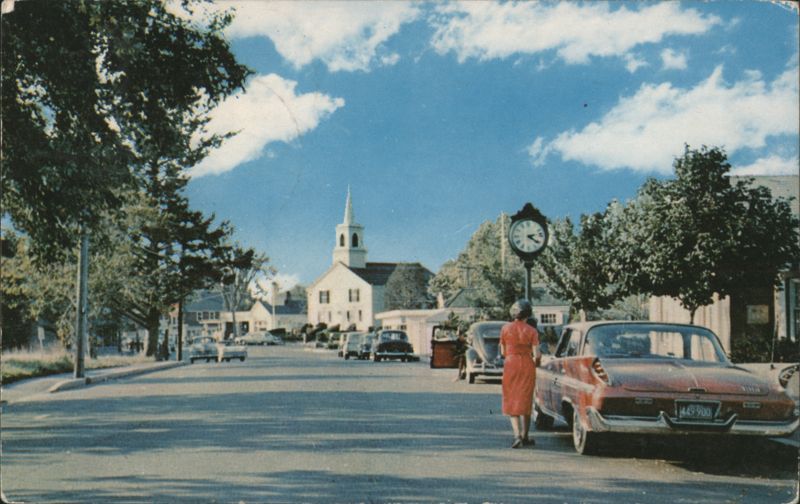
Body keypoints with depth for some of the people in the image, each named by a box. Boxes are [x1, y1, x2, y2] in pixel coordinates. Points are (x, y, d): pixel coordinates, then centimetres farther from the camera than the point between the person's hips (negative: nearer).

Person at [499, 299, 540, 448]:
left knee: (512, 401, 5)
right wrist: (534, 362, 12)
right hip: (527, 366, 0)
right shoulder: (532, 331, -6)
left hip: (510, 365, 0)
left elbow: (502, 352, 2)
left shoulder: (506, 329, -3)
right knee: (526, 401, 13)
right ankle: (525, 436, 18)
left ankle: (517, 435, -11)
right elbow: (536, 355, -10)